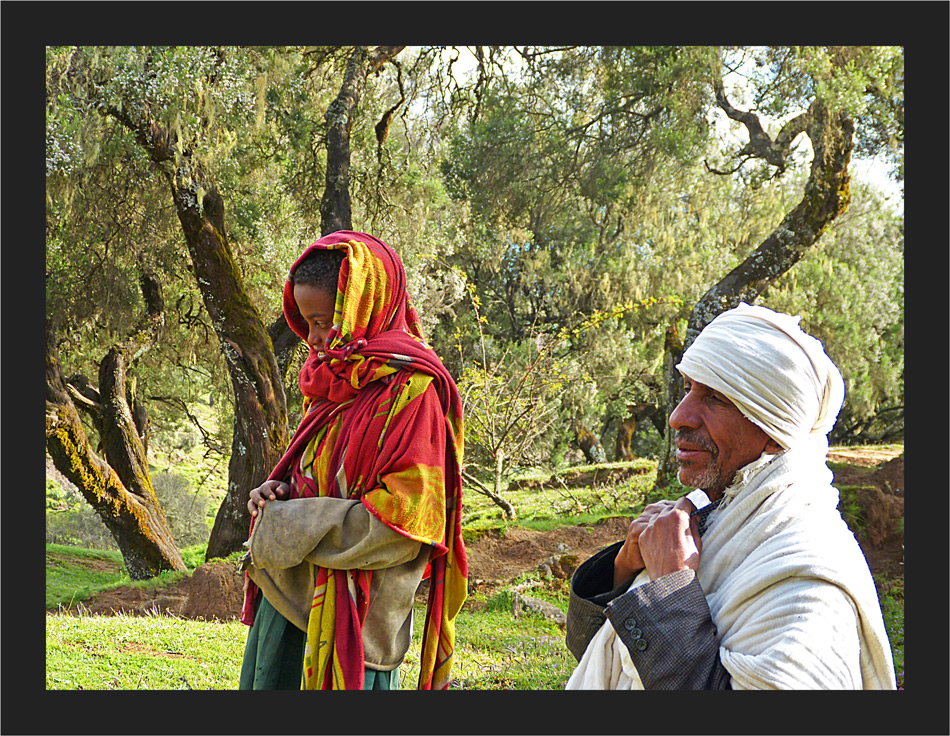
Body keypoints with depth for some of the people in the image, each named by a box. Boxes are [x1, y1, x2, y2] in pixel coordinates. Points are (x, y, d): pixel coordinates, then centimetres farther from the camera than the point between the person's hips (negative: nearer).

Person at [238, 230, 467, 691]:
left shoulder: (410, 389, -15)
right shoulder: (336, 381, 12)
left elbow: (404, 521, -21)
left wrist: (291, 526, -15)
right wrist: (278, 495, 1)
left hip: (350, 614, -8)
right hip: (291, 597, 9)